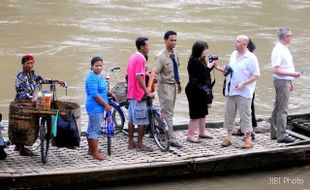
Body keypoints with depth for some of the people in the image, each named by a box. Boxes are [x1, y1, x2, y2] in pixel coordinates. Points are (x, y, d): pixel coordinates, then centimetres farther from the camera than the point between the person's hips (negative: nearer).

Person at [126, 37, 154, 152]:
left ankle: (131, 142, 18)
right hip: (139, 94, -10)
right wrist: (147, 92, -24)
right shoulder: (140, 58, -16)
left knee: (131, 119, 13)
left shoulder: (132, 57, 13)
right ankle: (140, 144, 0)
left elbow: (127, 75, 18)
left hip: (131, 93, 10)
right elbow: (139, 77, -24)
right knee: (142, 120, -4)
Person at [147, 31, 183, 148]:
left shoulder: (175, 54, 5)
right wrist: (149, 87, -41)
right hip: (165, 86, -8)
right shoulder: (161, 57, -20)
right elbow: (154, 72, -29)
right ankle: (172, 139, -5)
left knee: (169, 112, 15)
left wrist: (178, 83, 21)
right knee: (168, 113, -6)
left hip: (174, 85, 8)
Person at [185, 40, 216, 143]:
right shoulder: (194, 62, -19)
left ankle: (202, 132, 32)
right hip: (195, 91, -10)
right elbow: (202, 75, -24)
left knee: (203, 112, 19)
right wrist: (209, 67, -13)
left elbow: (205, 73, 13)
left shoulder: (200, 61, 10)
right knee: (195, 114, -4)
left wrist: (211, 65, 1)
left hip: (202, 90, 10)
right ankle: (190, 135, 3)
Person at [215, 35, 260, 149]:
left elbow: (256, 75, -12)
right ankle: (229, 137, 19)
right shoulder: (233, 54, 11)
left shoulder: (251, 58, -11)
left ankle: (248, 139, 6)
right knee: (229, 114, 9)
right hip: (231, 91, 7)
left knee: (245, 116, -2)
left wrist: (243, 83, -20)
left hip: (244, 92, -7)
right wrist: (218, 68, 6)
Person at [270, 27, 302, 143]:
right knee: (283, 110, -8)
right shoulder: (278, 51, -18)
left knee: (278, 108, 15)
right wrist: (292, 74, -23)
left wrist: (291, 81, 22)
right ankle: (281, 135, -5)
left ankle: (274, 133, 22)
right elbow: (276, 70, -23)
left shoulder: (284, 49, 12)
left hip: (285, 81, 10)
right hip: (281, 82, -10)